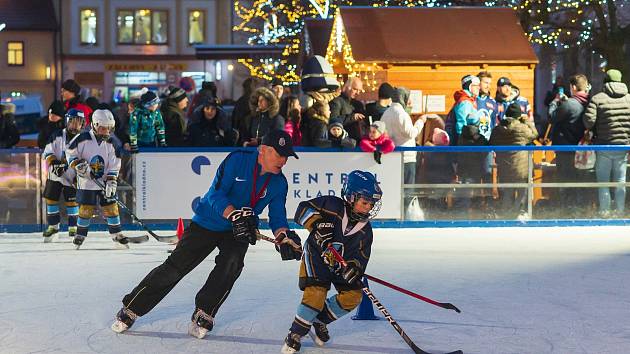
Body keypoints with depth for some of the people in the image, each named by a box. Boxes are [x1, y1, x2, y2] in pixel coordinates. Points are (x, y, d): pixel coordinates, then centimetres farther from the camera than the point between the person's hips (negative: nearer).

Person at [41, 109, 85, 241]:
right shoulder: (57, 136, -3)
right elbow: (48, 152, -3)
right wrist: (54, 163, -20)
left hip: (72, 177, -2)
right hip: (55, 175, 2)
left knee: (72, 201, -3)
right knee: (51, 199, 4)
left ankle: (73, 227, 10)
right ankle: (53, 225, 18)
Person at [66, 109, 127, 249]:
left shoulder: (111, 144, 2)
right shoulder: (83, 139, -10)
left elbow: (114, 167, 2)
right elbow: (70, 153, -3)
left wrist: (111, 182, -8)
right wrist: (78, 164, -18)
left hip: (104, 182, 3)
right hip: (86, 182, -3)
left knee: (111, 207, 0)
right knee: (86, 209, -2)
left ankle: (117, 235, 10)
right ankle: (80, 235, 14)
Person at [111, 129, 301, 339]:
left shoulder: (279, 183, -6)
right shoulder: (237, 160, -20)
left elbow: (277, 217, -6)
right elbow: (216, 195, -26)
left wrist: (284, 237, -27)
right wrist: (235, 215, -41)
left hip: (239, 232, 3)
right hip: (207, 224, -3)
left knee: (231, 263, -26)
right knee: (175, 267, -5)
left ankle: (203, 314, -9)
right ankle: (131, 309, 8)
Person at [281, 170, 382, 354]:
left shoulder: (365, 229, -4)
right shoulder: (332, 205, -19)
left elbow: (361, 255, -7)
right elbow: (304, 209, -21)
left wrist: (354, 268, -28)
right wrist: (317, 225, -36)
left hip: (341, 263, 6)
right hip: (315, 256, -6)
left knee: (353, 296, -5)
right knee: (316, 293, -25)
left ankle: (319, 321, 16)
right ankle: (295, 334, -7)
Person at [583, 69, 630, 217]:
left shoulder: (597, 98, -8)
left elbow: (589, 121, -16)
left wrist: (594, 132, 4)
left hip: (604, 146, -2)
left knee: (603, 181, 7)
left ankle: (605, 212, 10)